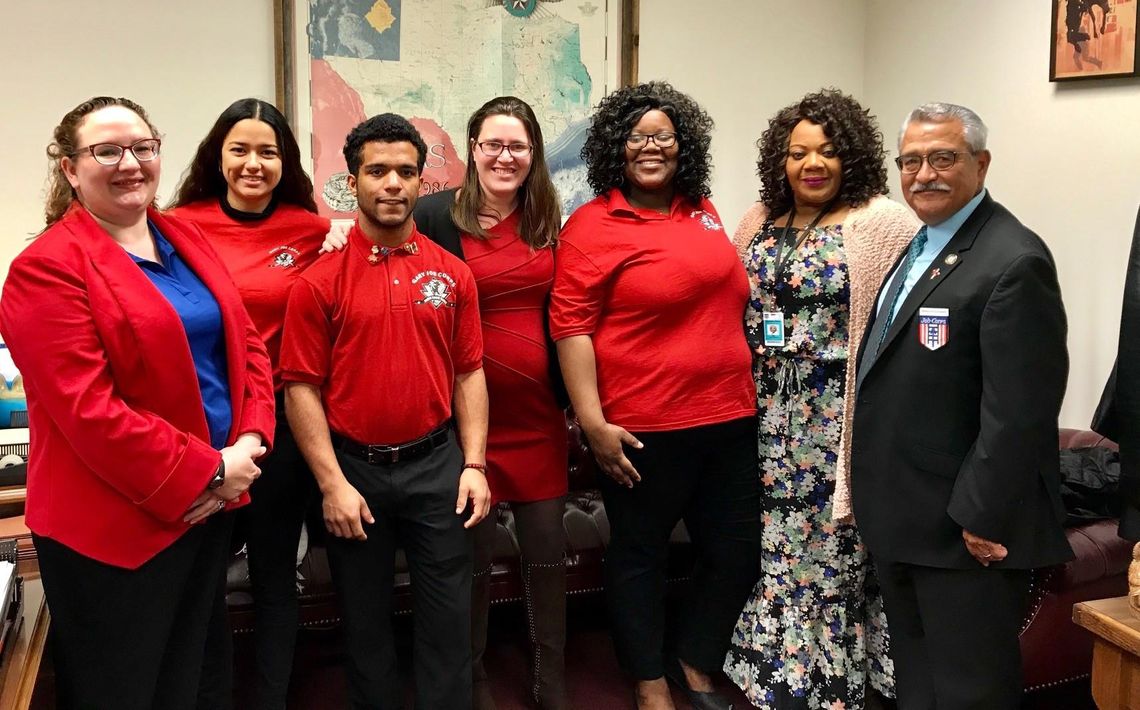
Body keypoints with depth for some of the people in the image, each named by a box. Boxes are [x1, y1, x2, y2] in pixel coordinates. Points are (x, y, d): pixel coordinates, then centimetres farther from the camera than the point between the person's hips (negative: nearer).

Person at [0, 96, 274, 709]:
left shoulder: (187, 240, 9)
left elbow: (247, 344, 9)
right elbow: (88, 410, -21)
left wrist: (249, 441, -7)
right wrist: (208, 470, -18)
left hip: (211, 503, 7)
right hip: (114, 526, -7)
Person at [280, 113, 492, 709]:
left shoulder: (452, 273, 3)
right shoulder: (321, 279, -6)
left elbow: (468, 374, 5)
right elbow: (302, 388, -7)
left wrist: (474, 465, -1)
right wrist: (332, 483, -11)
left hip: (437, 464, 2)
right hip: (354, 469, -1)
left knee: (448, 615, 10)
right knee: (365, 618, 15)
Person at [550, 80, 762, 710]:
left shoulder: (701, 211, 11)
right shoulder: (593, 226, -7)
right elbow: (570, 326, -12)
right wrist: (593, 423, -16)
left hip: (727, 420, 6)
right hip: (643, 430, -6)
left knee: (736, 553, 13)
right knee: (638, 557, 10)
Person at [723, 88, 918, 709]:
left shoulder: (881, 222, -7)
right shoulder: (761, 222, 10)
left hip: (841, 421, -5)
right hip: (775, 419, 5)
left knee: (829, 548, 5)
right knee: (781, 546, 12)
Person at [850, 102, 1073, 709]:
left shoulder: (1013, 261, -18)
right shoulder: (923, 246, 12)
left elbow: (1020, 410, -23)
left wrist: (984, 517, -20)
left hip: (964, 528, -9)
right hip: (902, 521, 9)